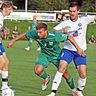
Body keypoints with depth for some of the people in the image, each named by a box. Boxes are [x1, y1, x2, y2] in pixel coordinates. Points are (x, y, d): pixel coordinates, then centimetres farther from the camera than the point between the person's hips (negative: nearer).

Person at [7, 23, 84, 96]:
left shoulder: (54, 35, -36)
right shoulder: (35, 34, -26)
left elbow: (69, 37, -27)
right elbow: (25, 34, -7)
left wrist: (78, 48, -28)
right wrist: (13, 40, -1)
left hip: (56, 55, -2)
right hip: (44, 54, 2)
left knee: (65, 74, 0)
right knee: (38, 70, -20)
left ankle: (73, 90, 28)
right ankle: (46, 78, 17)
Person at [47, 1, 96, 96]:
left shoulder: (84, 19, -4)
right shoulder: (65, 23, -5)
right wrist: (62, 30, -23)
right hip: (68, 49, -1)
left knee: (83, 74, -6)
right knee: (61, 68, -20)